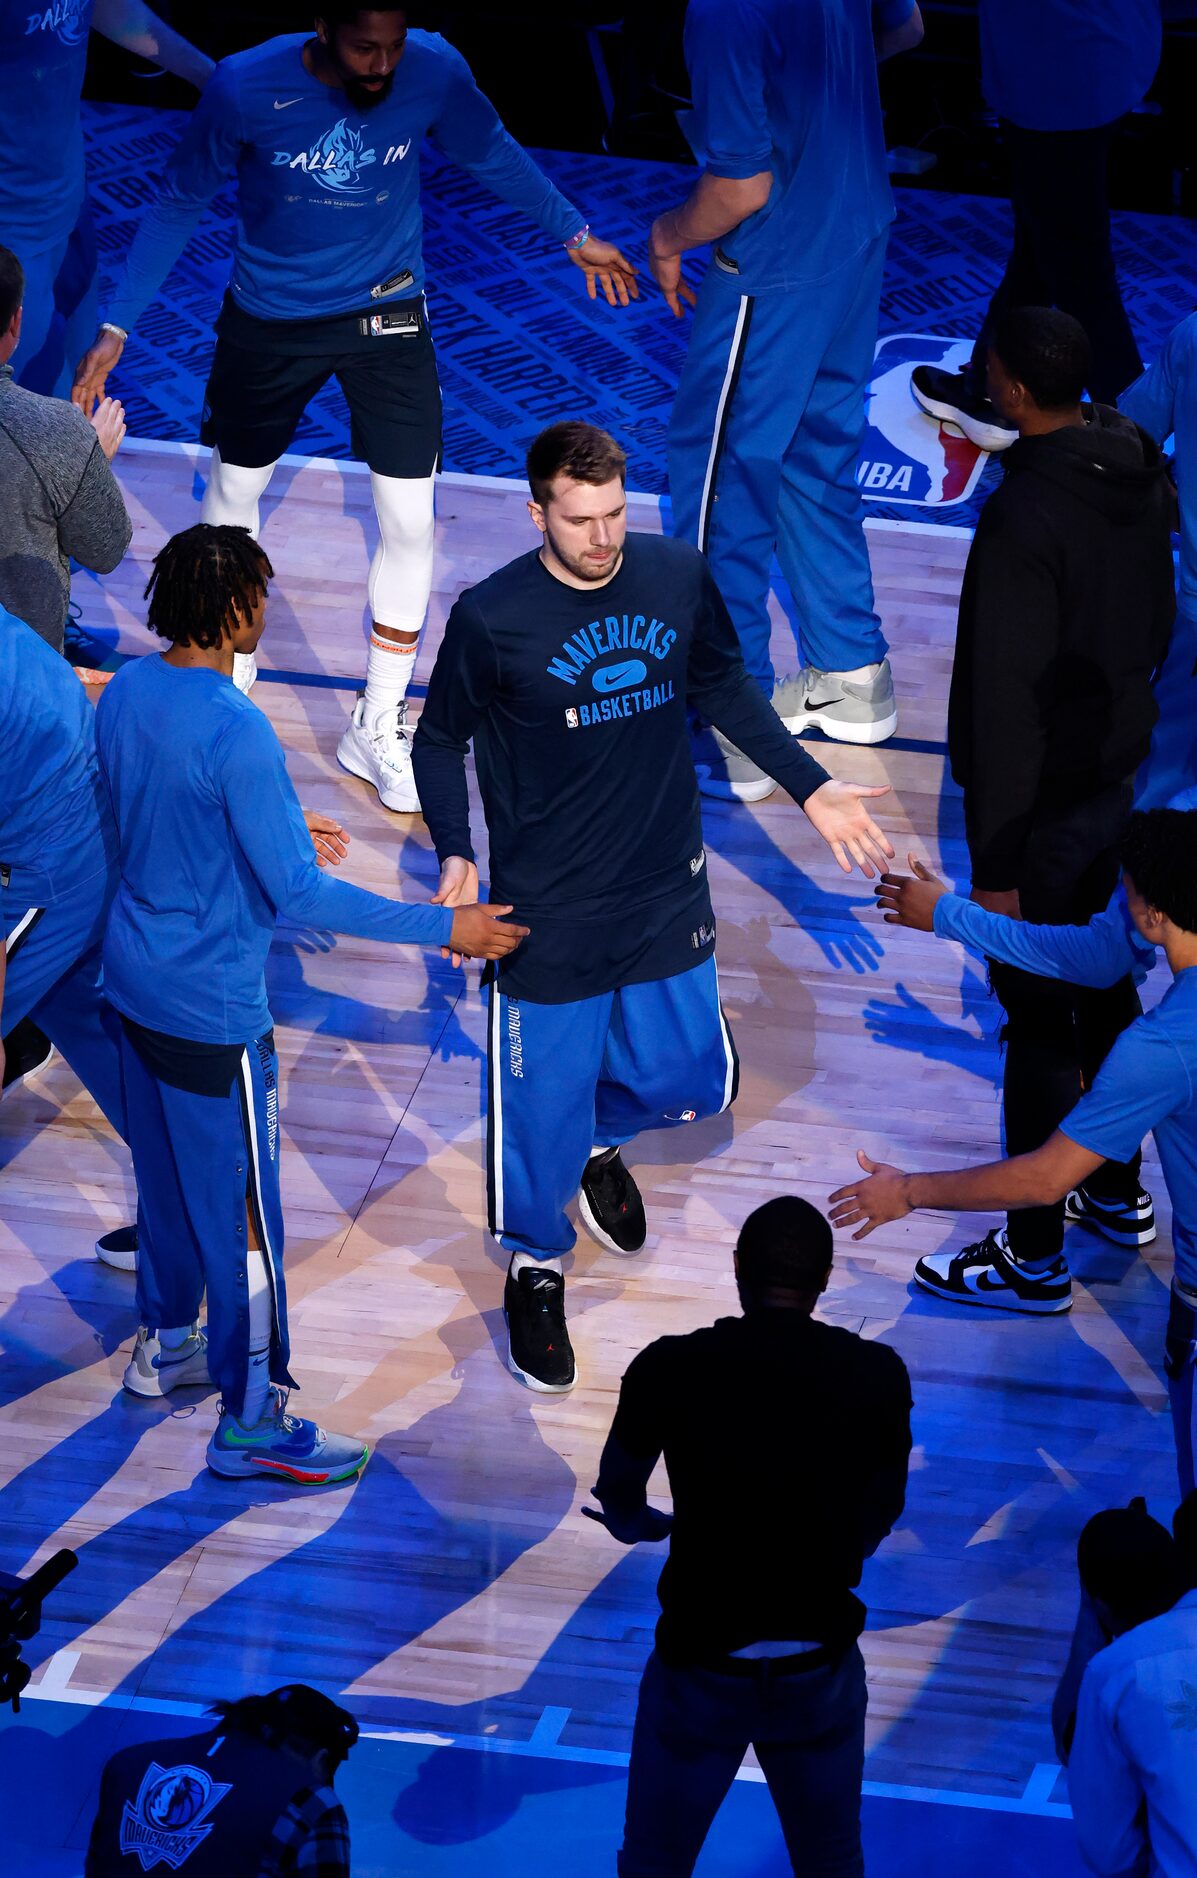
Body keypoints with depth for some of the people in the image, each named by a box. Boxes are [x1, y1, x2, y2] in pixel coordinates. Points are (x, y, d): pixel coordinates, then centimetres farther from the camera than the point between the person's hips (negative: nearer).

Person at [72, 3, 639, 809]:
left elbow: (494, 155, 2)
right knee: (233, 489, 17)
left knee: (410, 520, -4)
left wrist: (575, 234, 6)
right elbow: (181, 205, -10)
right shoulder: (246, 88, -23)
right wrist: (118, 327, -13)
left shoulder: (436, 72, -20)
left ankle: (378, 727, 13)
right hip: (268, 318, 0)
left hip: (386, 314, 0)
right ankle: (230, 661, 45)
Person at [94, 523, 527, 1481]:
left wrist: (270, 838, 25)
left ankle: (165, 1341, 43)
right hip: (213, 1008, -8)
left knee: (167, 1174, 25)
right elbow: (301, 895, -26)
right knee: (240, 1209, 4)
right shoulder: (237, 734, -28)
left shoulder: (124, 692, -2)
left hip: (135, 979, 8)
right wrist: (444, 927, -20)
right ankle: (252, 1420, 15)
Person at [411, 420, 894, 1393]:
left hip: (668, 900, 4)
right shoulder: (492, 617, -17)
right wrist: (454, 854, -17)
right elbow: (440, 740, -3)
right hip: (548, 916, -4)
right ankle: (537, 1271, 33)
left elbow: (726, 687, 10)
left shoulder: (680, 575, -8)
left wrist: (811, 785, 7)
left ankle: (600, 1140, 49)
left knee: (691, 1080, 14)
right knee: (540, 1103, 6)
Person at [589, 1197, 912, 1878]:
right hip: (821, 1669, 2)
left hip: (701, 1667, -1)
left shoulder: (670, 1368, -15)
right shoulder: (878, 1375, -12)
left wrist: (641, 1526, 30)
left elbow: (618, 1496, 5)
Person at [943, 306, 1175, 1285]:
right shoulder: (1145, 471, -2)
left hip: (1044, 805, -8)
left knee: (1037, 1021, 3)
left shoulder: (1023, 519, -27)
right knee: (1106, 990, 23)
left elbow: (1010, 704, -24)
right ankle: (1121, 1193, 39)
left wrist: (996, 864, -18)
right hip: (1123, 774, 8)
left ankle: (1034, 1249, 16)